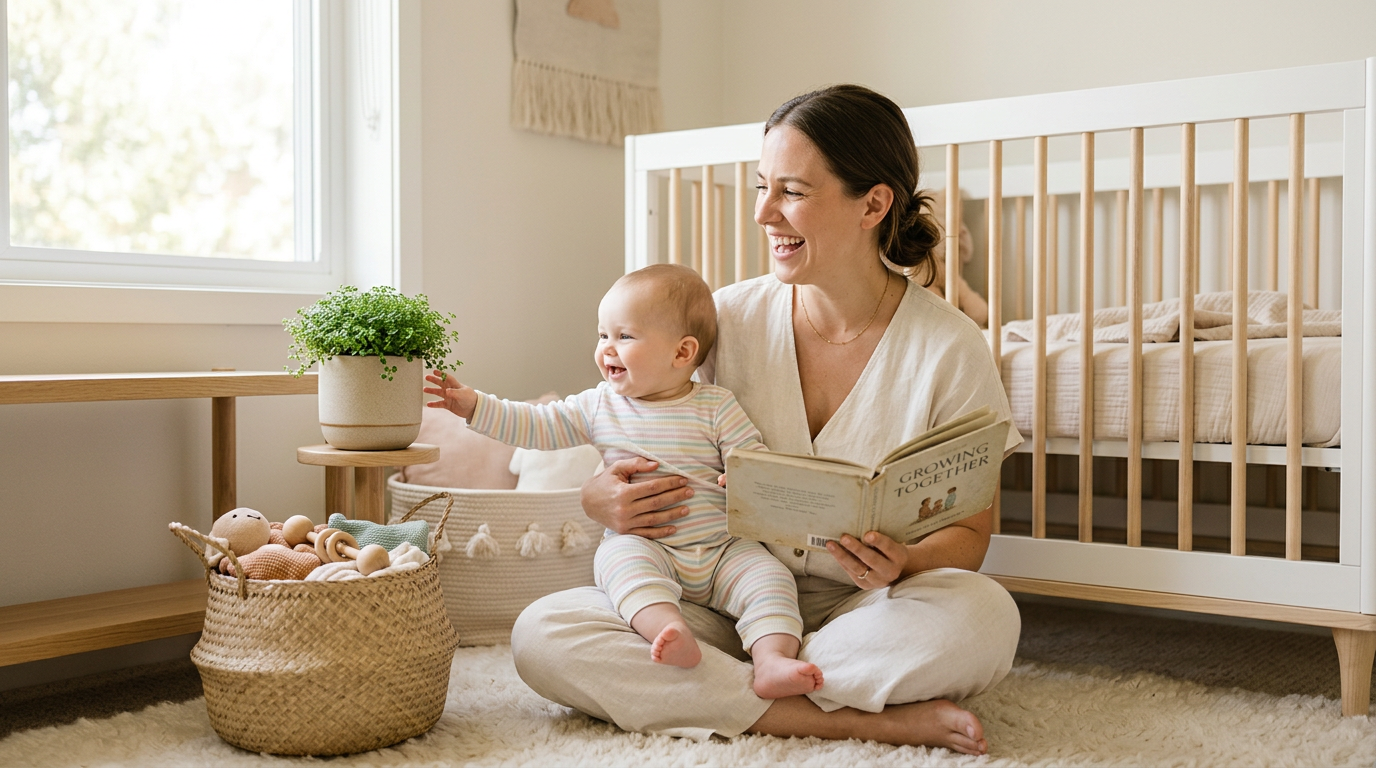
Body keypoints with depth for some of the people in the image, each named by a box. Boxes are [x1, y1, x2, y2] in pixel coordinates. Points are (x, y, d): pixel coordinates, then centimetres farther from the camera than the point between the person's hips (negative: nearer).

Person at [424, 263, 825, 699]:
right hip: (642, 546, 0)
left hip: (720, 550, 0)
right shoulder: (599, 407, 9)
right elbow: (537, 426, 10)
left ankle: (773, 662, -33)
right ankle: (672, 633, -52)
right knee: (619, 556, -32)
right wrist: (474, 406, 2)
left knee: (768, 574, -23)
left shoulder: (715, 407, 1)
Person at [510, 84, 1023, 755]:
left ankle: (723, 692, -18)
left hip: (863, 611, -2)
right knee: (542, 633, -22)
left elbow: (968, 532, -1)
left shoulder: (950, 349, -8)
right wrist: (601, 500, -16)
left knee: (984, 615, -35)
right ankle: (864, 720, -23)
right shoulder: (727, 319, -1)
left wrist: (904, 564, -25)